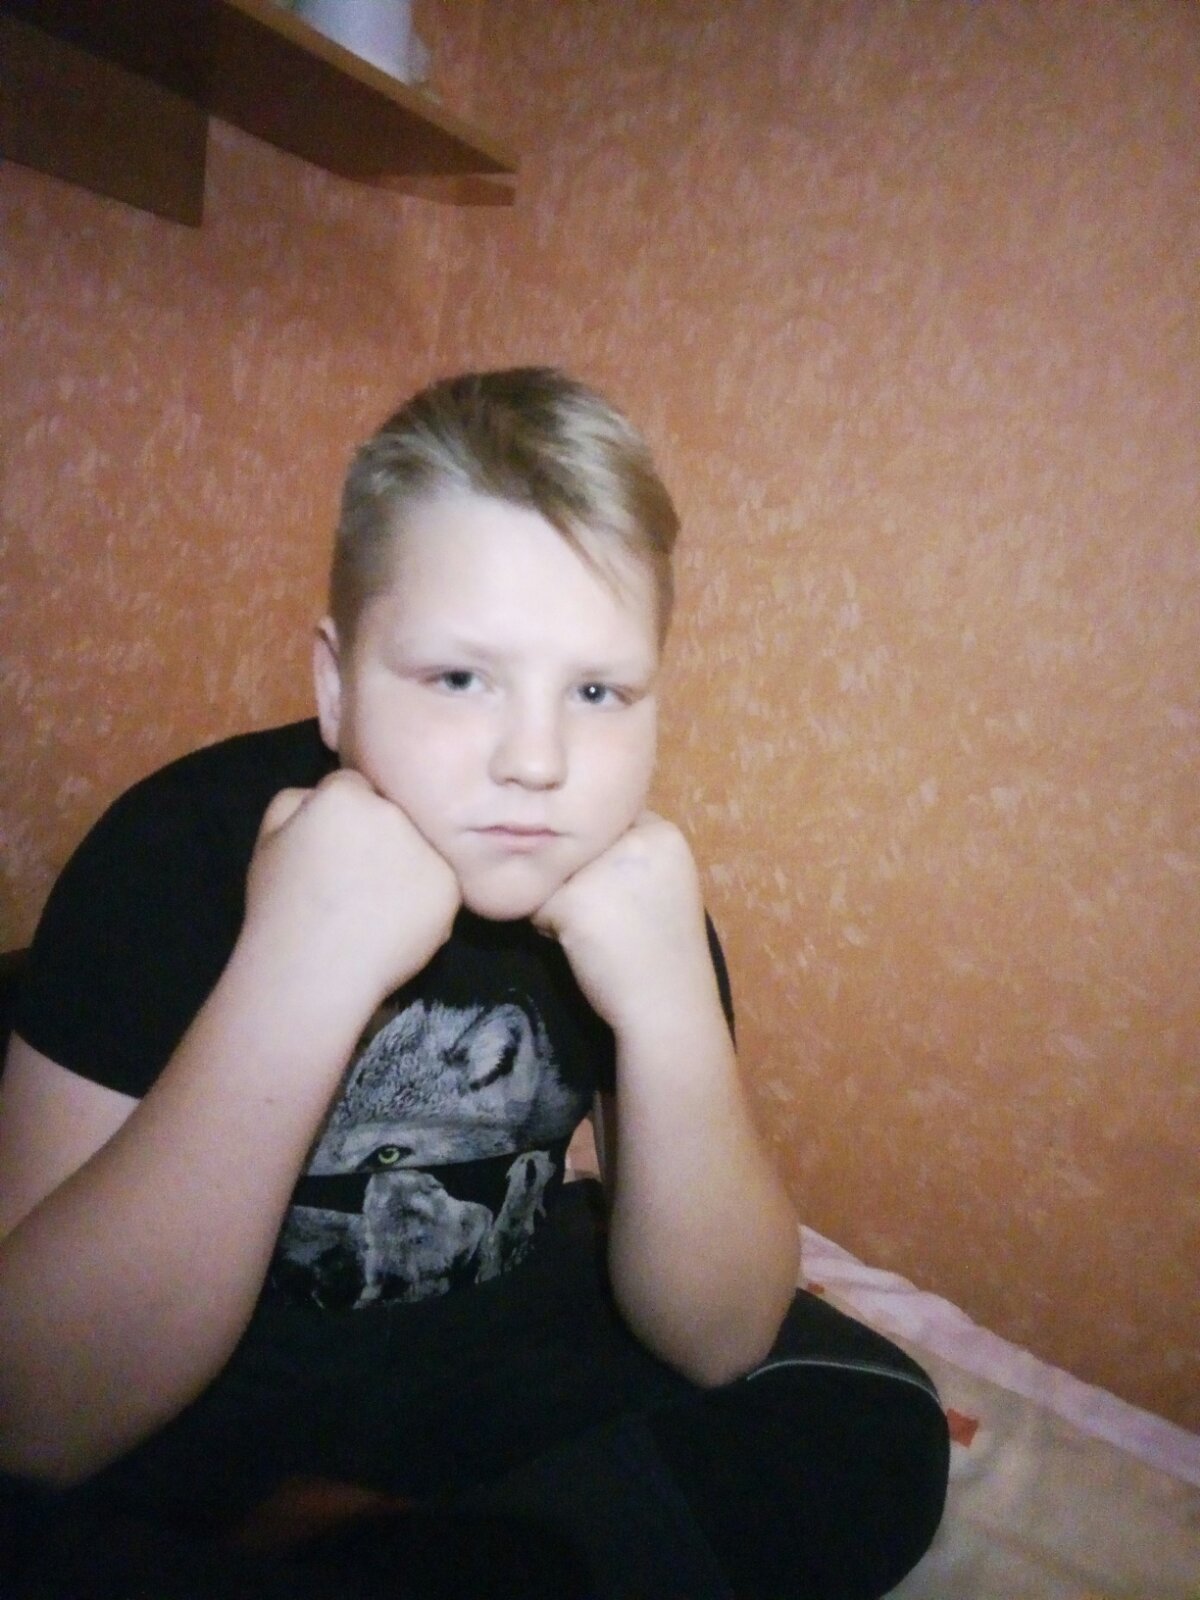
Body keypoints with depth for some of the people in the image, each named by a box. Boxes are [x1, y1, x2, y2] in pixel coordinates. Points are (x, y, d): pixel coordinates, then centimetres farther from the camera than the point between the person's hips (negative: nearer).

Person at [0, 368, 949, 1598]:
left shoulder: (627, 876, -12)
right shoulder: (182, 844, -22)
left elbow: (720, 1340, -13)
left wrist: (671, 1008, -30)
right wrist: (296, 973, -38)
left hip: (504, 1363, 4)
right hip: (195, 1412, -2)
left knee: (876, 1427, -12)